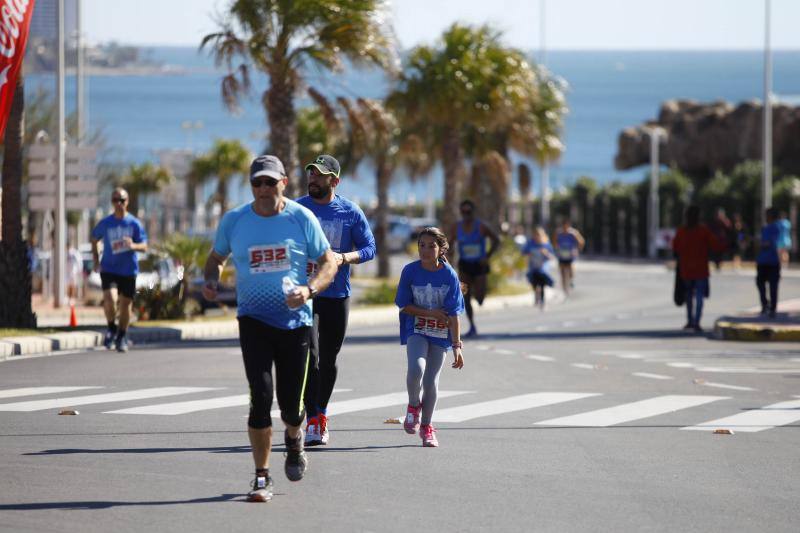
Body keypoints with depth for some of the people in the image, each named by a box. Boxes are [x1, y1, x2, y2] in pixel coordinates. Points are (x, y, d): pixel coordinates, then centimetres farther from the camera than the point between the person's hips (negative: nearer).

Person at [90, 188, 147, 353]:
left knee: (126, 303, 5)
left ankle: (122, 337, 24)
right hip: (108, 268, 0)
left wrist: (133, 246, -28)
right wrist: (96, 261, 6)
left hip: (128, 270, 0)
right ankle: (111, 328, 6)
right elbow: (94, 240, 16)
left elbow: (144, 246, -6)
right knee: (108, 299, -20)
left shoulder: (134, 223, -3)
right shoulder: (105, 223, 0)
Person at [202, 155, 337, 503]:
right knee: (261, 397, -12)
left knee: (291, 404, 3)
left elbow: (328, 262, 2)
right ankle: (262, 477, -1)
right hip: (254, 320, 0)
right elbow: (216, 257, 16)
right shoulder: (234, 221, 0)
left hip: (295, 321, 0)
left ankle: (293, 438, 41)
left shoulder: (302, 218, -3)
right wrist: (211, 280, -6)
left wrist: (309, 290, -17)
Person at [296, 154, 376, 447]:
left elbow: (369, 247, 2)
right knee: (310, 356, -14)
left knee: (329, 360, 11)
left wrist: (344, 258, -16)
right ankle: (312, 422, -15)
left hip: (338, 295, 2)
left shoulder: (351, 212, 2)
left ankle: (321, 414, 28)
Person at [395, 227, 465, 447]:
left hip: (440, 334, 1)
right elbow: (404, 306, -2)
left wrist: (456, 346, -9)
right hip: (416, 331, -1)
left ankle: (426, 426, 22)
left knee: (431, 381, 3)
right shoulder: (410, 271, -6)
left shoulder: (449, 275, -7)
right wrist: (430, 313, -13)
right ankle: (414, 405, 4)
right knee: (416, 368, -25)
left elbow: (453, 313, -7)